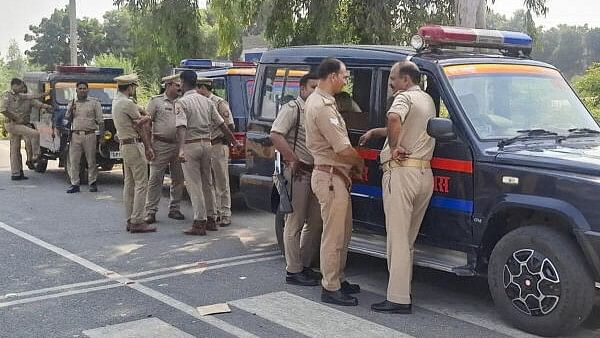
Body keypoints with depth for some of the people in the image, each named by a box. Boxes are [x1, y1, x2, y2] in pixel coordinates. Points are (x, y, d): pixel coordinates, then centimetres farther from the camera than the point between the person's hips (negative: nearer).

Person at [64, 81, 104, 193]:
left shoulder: (94, 102, 6)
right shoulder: (72, 103, 17)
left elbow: (100, 121, 3)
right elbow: (67, 119, 13)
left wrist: (101, 135, -4)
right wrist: (70, 111, -7)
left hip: (89, 135, -3)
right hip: (75, 135, 3)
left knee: (91, 161, 1)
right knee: (73, 161, 1)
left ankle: (93, 183, 10)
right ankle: (74, 184, 6)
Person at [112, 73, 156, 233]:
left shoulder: (116, 102, 14)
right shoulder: (128, 103, -16)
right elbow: (141, 123, -7)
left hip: (124, 145, 10)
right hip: (134, 145, -10)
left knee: (129, 184, 11)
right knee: (141, 184, -9)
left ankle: (130, 220, 15)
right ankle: (137, 221, -10)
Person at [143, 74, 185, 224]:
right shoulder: (156, 101, 0)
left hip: (178, 145, 5)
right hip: (161, 145, -5)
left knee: (178, 179, 9)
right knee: (155, 179, -4)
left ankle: (174, 209, 20)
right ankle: (150, 211, 0)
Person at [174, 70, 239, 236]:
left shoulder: (181, 102, -9)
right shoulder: (207, 101, 10)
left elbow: (181, 127, -23)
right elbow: (221, 124, 12)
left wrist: (181, 150, -33)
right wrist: (234, 142, 21)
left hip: (190, 145, -6)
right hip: (207, 144, 6)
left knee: (194, 186, -3)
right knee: (206, 183, 15)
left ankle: (199, 223, -3)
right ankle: (210, 220, 21)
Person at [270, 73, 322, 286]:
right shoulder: (292, 108, -6)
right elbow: (275, 135, -19)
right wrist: (293, 160, -20)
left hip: (315, 172, 8)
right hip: (298, 172, -8)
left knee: (315, 222, 13)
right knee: (295, 222, -3)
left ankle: (305, 265, 25)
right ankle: (293, 271, 3)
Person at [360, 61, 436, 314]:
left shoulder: (405, 97, -4)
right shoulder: (428, 100, 23)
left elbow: (394, 119, -29)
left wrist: (394, 146, -17)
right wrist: (375, 132, 30)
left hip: (401, 172, -9)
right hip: (425, 174, 9)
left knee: (398, 238, -7)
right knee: (408, 238, 15)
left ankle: (399, 299, -6)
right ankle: (403, 290, 21)